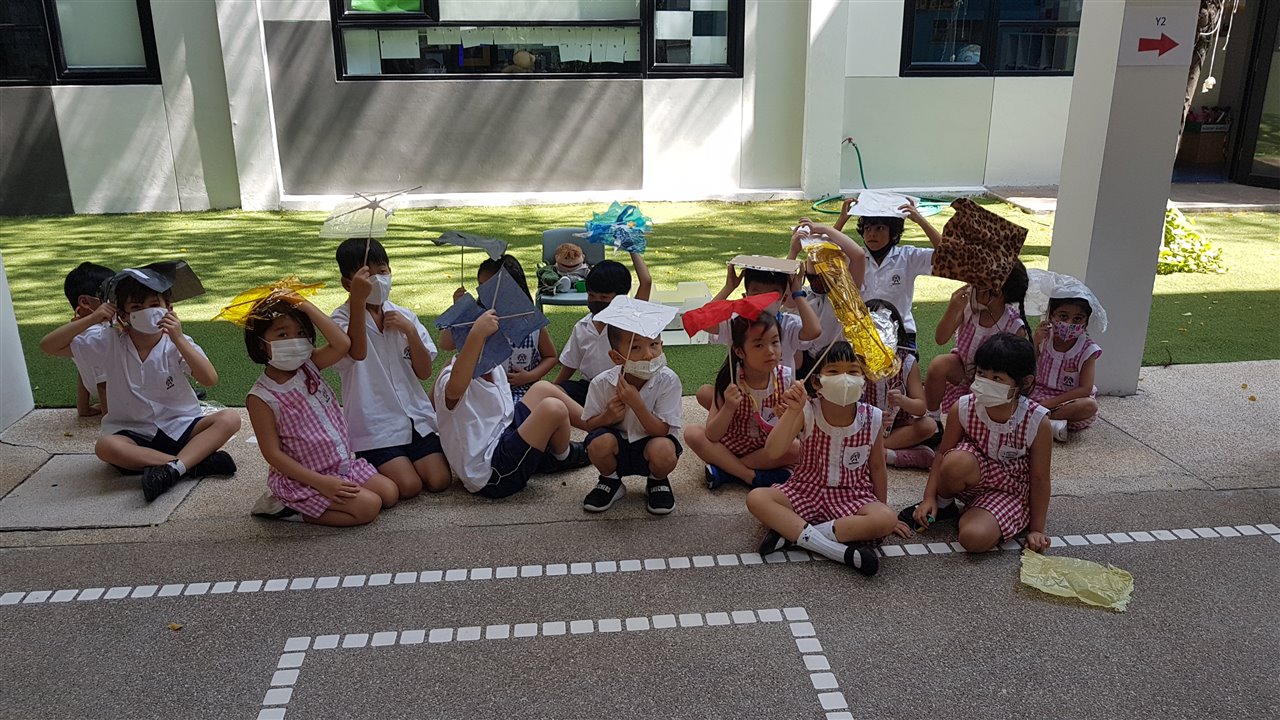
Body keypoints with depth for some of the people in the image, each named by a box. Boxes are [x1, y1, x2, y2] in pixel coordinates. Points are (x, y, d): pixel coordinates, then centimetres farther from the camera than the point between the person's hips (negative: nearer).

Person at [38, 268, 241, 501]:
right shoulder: (110, 344, -1)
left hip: (181, 428, 0)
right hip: (133, 434, 1)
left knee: (229, 419, -26)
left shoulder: (177, 343, -5)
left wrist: (178, 339, -26)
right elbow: (49, 346, 1)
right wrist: (91, 319, -11)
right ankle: (197, 463, -34)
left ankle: (173, 468, -40)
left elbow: (210, 380, -20)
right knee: (105, 446, -33)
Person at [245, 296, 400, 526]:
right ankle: (289, 509, -4)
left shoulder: (309, 367, 0)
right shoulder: (261, 398, -16)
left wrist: (306, 307, -18)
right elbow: (273, 453, -17)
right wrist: (320, 482, -23)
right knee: (368, 506, -19)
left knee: (390, 493, 2)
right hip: (303, 478, -7)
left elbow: (343, 344, -18)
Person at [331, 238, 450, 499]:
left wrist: (410, 331, -10)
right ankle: (364, 465, 14)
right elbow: (357, 352, -31)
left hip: (416, 417, 5)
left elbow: (424, 372, 4)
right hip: (374, 425, -4)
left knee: (439, 480, -6)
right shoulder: (342, 319, -6)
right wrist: (358, 299, -39)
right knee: (409, 486, -15)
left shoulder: (405, 316, 8)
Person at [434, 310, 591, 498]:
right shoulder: (449, 381, -23)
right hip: (491, 475, -10)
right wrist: (477, 334, -54)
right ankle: (564, 456, 12)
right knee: (553, 409, -20)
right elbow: (456, 387, -47)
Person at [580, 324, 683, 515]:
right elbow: (588, 424, -4)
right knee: (599, 443, -32)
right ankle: (610, 481, 5)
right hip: (618, 448, 1)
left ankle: (658, 482, 5)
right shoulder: (602, 383, -17)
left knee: (664, 451, -34)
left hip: (650, 443, -1)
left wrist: (637, 404, -35)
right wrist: (607, 417, -27)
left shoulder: (668, 380, -21)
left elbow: (662, 431, -21)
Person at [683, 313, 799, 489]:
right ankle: (753, 477, -22)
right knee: (692, 433, -23)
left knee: (797, 448, -28)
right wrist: (729, 408, -37)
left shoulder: (786, 377, -17)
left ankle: (725, 469, -17)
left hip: (767, 448, 1)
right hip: (730, 444, -1)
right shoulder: (729, 379, -20)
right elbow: (711, 436, -21)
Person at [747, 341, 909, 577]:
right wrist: (793, 410, -36)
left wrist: (882, 511, 11)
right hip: (806, 492, 0)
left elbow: (877, 467, 5)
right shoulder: (807, 412, -14)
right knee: (756, 498, -26)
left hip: (852, 497, 0)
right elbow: (773, 451, -25)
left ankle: (791, 532, -27)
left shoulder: (871, 418, -10)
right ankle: (843, 551, -33)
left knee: (886, 520, -30)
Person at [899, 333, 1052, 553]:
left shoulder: (1038, 423, -22)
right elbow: (943, 454, -5)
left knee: (975, 538, -31)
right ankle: (942, 505, -3)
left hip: (1011, 492, -2)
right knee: (957, 461, -36)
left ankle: (969, 513, 7)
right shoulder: (963, 408, -18)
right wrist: (929, 497, -11)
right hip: (973, 481, 2)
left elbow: (1039, 479, -12)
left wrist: (1036, 529, -7)